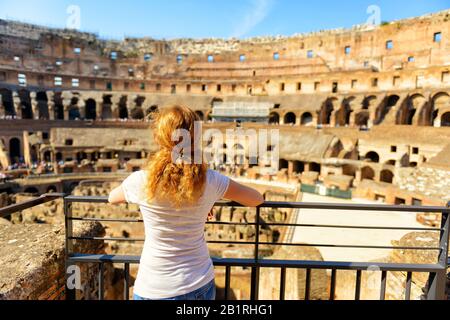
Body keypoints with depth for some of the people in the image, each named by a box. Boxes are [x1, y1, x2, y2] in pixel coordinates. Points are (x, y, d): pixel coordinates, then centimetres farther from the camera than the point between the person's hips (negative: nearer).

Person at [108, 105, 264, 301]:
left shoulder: (141, 181, -17)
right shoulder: (211, 181, -14)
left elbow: (112, 198, 7)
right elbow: (257, 200, 1)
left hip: (154, 290, -1)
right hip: (200, 286, 2)